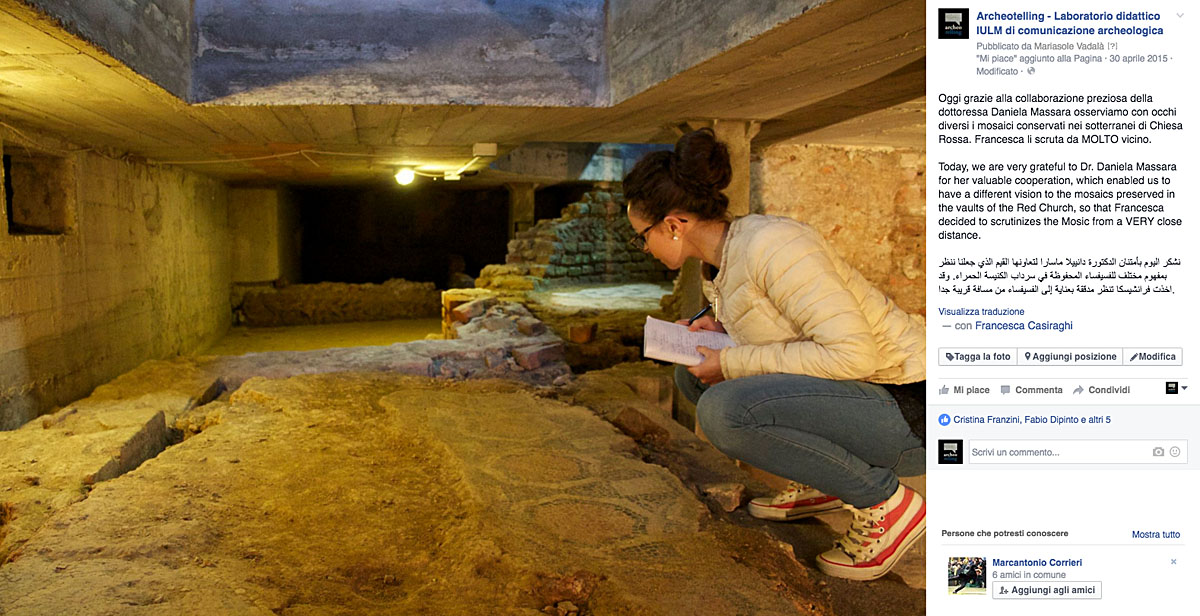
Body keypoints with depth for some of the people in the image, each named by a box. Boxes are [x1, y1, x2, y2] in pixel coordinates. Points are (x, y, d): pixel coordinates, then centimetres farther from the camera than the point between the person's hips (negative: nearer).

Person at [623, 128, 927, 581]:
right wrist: (720, 329, 3)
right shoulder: (723, 261, 7)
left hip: (910, 410, -9)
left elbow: (853, 352, -27)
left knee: (722, 409, -29)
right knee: (693, 376, 8)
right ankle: (818, 482, 12)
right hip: (857, 393, 9)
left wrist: (734, 363, -19)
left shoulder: (769, 244, -22)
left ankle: (883, 502, -9)